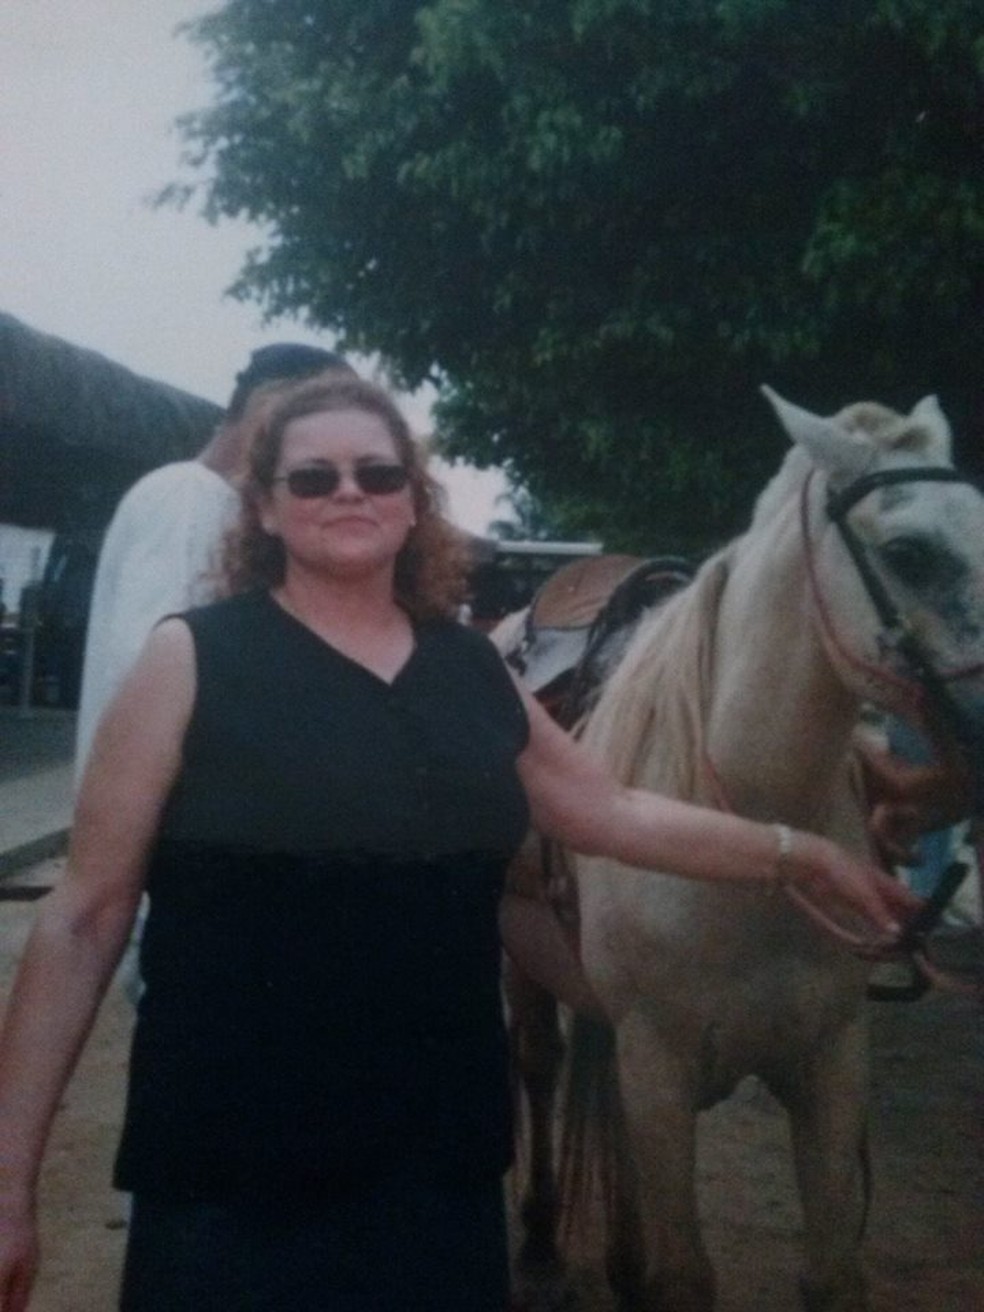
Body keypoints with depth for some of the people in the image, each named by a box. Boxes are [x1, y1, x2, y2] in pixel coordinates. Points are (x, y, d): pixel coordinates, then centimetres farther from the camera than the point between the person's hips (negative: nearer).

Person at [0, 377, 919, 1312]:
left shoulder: (473, 670, 8)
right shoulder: (193, 658, -6)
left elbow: (617, 814, 21)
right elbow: (83, 921, -6)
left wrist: (803, 856, 16)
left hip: (443, 1165, 5)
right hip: (225, 1180, -4)